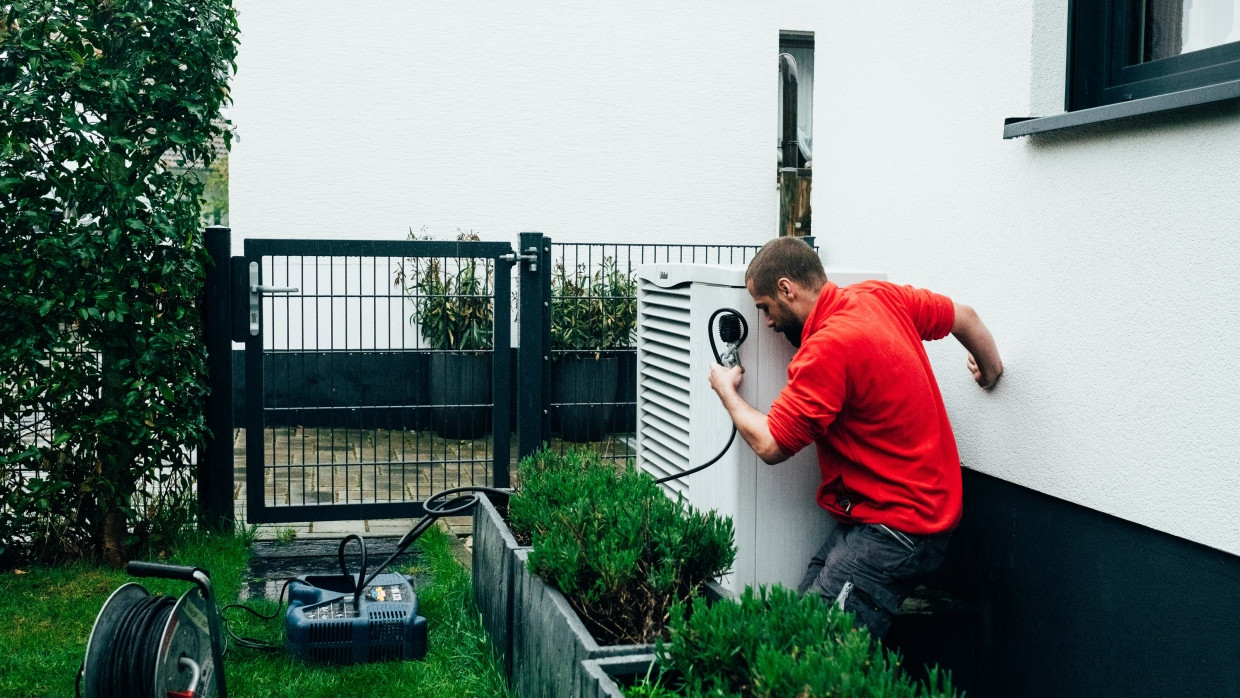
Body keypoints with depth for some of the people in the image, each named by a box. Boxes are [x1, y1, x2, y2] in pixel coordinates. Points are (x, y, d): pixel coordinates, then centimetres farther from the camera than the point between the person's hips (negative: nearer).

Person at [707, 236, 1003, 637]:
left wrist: (726, 390, 3)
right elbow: (965, 317, 19)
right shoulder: (881, 296, 4)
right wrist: (991, 370, 40)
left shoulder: (827, 348, -22)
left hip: (897, 525, -10)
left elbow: (770, 446, -16)